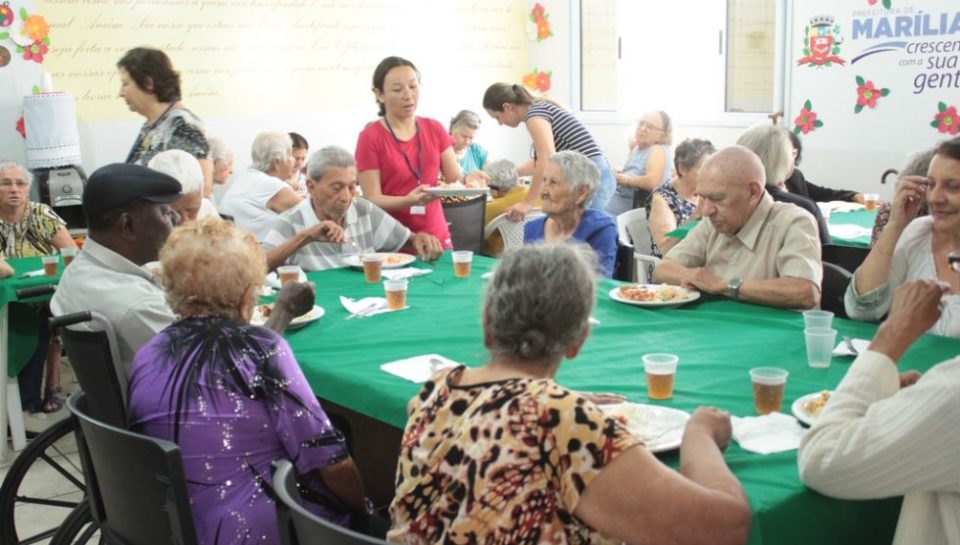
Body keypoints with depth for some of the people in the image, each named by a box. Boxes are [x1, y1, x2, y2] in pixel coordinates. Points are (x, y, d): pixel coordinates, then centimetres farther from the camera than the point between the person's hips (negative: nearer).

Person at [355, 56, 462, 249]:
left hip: (438, 239, 4)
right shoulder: (370, 137, -8)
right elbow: (373, 200, -11)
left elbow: (456, 181, 3)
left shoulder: (435, 129, 5)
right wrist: (409, 200, -29)